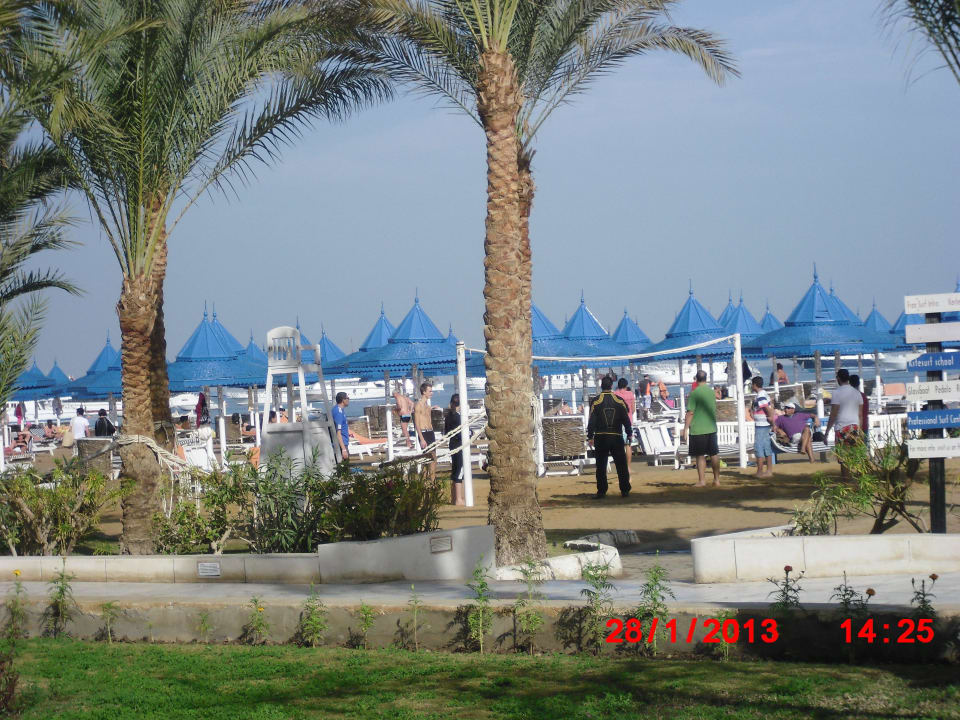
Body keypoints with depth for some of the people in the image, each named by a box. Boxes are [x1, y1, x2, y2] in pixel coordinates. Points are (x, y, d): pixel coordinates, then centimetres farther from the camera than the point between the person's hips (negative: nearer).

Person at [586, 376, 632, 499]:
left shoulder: (595, 401, -3)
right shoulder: (619, 401, 0)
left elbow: (592, 421, -3)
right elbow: (626, 419, 2)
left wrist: (590, 437, 1)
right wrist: (629, 434, 10)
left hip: (600, 438, -1)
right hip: (617, 437, 1)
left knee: (601, 466, 5)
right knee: (621, 465, 7)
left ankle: (601, 490, 3)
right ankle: (625, 490, 8)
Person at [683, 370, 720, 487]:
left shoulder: (694, 393, -12)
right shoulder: (712, 392, 6)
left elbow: (690, 412, -14)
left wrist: (686, 427, -7)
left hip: (697, 429, -5)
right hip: (711, 428, 5)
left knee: (700, 455, 0)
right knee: (714, 454, 11)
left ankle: (702, 480, -1)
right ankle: (716, 479, 16)